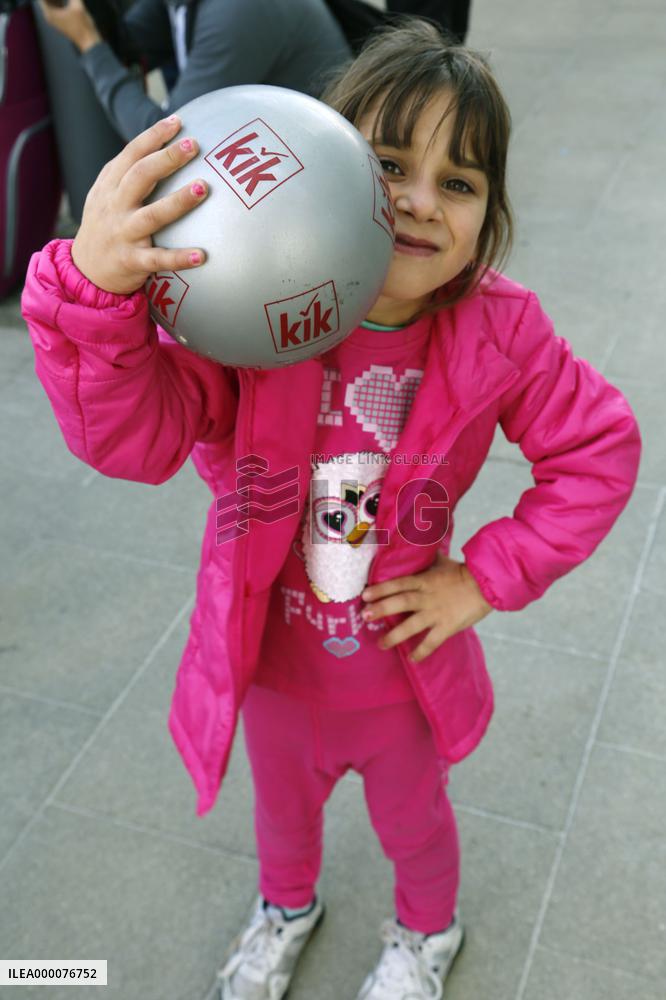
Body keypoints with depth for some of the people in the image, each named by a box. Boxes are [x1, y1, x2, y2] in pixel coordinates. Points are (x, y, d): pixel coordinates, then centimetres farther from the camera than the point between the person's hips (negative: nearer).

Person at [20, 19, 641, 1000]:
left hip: (405, 668, 0)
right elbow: (132, 432, -37)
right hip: (274, 661, 1)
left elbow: (600, 450, -11)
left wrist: (486, 577, -15)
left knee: (413, 819, 30)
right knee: (282, 803, 32)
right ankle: (288, 905, 68)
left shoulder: (500, 332, -22)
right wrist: (96, 286, -56)